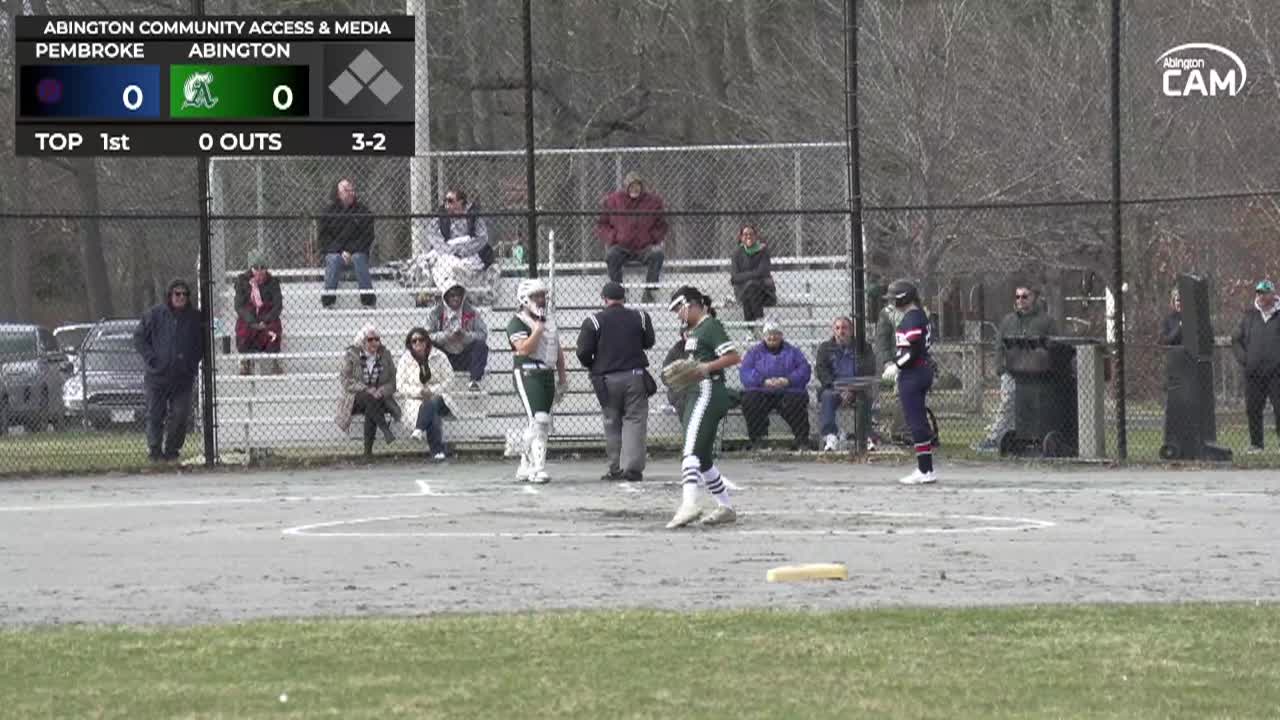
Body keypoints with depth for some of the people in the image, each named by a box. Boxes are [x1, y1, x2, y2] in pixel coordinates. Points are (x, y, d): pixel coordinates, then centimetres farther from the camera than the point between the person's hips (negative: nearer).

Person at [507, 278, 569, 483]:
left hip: (547, 374, 8)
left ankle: (525, 467, 17)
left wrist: (562, 376, 20)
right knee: (539, 421, -17)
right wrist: (538, 329, -17)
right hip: (527, 374, -8)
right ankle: (537, 468, -18)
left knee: (541, 424, 8)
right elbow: (524, 349, -20)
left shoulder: (549, 320, 18)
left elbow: (558, 351, 23)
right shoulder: (518, 322, -7)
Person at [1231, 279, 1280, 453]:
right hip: (1253, 372, 3)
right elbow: (1236, 341, 16)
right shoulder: (1249, 316, 11)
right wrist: (1243, 359, 2)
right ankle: (1255, 443, 12)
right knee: (1253, 409, 4)